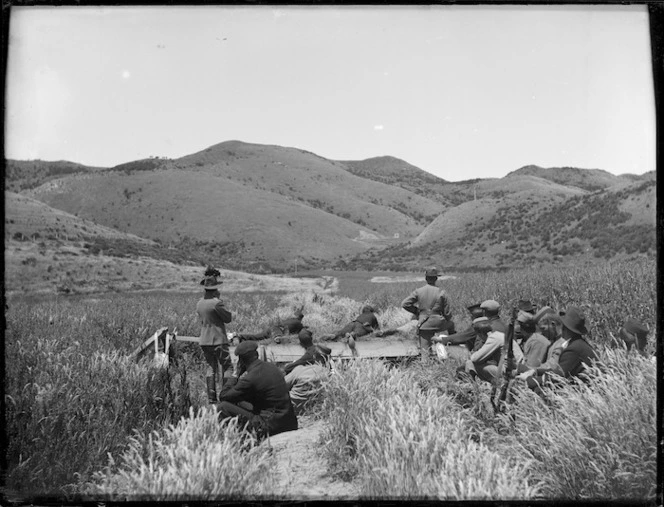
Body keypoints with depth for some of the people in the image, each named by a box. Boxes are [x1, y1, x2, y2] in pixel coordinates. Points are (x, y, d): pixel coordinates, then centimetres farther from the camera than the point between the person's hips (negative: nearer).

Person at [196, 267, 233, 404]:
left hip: (204, 341, 7)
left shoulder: (199, 303, 6)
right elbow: (228, 318, -11)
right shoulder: (217, 302, -17)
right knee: (227, 367, 3)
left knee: (210, 367, 11)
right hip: (218, 340, -7)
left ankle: (211, 397, 9)